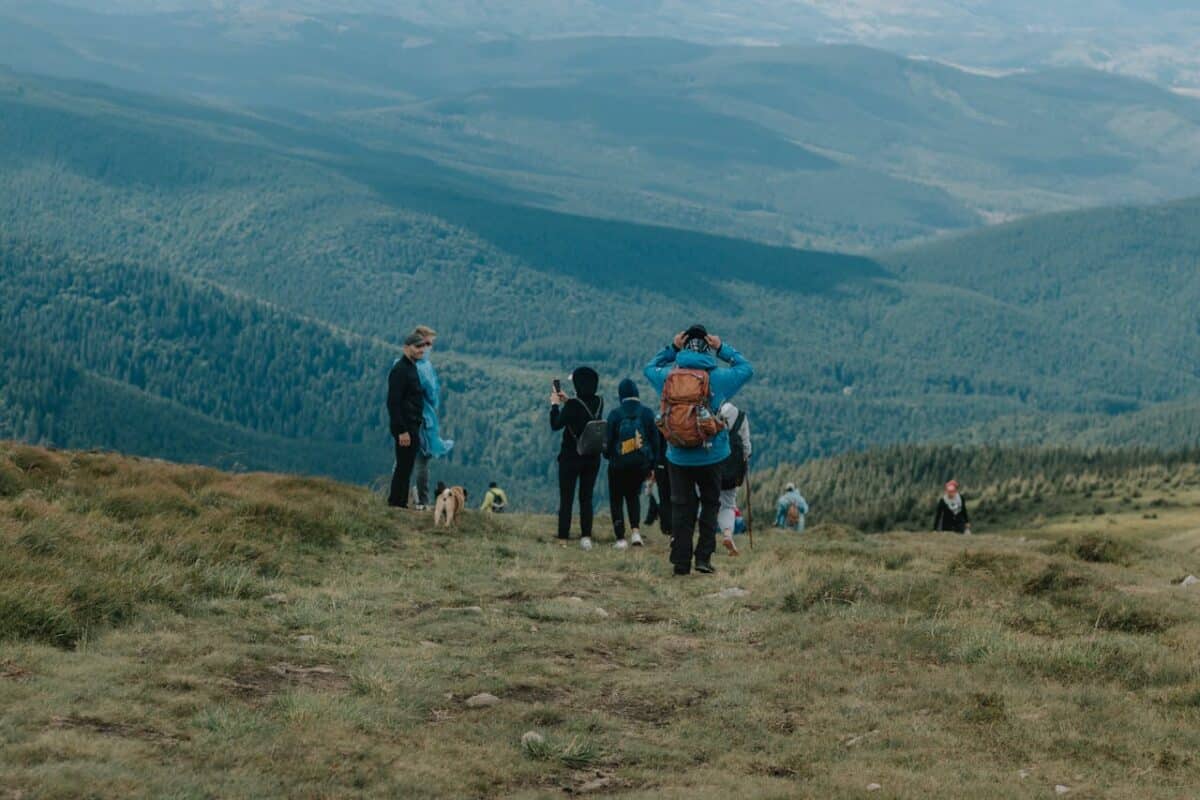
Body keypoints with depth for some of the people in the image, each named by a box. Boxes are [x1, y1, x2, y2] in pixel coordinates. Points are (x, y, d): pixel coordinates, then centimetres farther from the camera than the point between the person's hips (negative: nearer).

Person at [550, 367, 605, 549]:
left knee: (566, 500, 1)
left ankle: (563, 539, -1)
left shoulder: (573, 405, -18)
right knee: (586, 498, 11)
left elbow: (556, 425, -13)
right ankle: (586, 537, 4)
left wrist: (555, 404, -2)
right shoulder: (599, 402, 0)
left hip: (571, 457, -5)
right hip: (593, 457, 5)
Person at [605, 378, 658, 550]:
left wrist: (607, 454, 17)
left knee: (616, 498, 10)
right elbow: (654, 440, 0)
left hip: (619, 464, -3)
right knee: (633, 494, 22)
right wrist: (652, 465, 9)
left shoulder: (615, 414, -9)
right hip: (641, 464, 3)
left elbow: (609, 440, -6)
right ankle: (635, 530, 2)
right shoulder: (647, 413, -2)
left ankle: (620, 538, 3)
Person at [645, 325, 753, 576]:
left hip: (678, 457, 1)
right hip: (711, 457, -1)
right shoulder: (718, 377, -8)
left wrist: (672, 348, 13)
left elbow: (650, 368, 19)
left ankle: (681, 561, 7)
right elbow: (747, 368, 8)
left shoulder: (668, 376, -4)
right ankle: (704, 557, 6)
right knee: (710, 505, 14)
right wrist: (722, 349, 9)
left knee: (681, 508, 8)